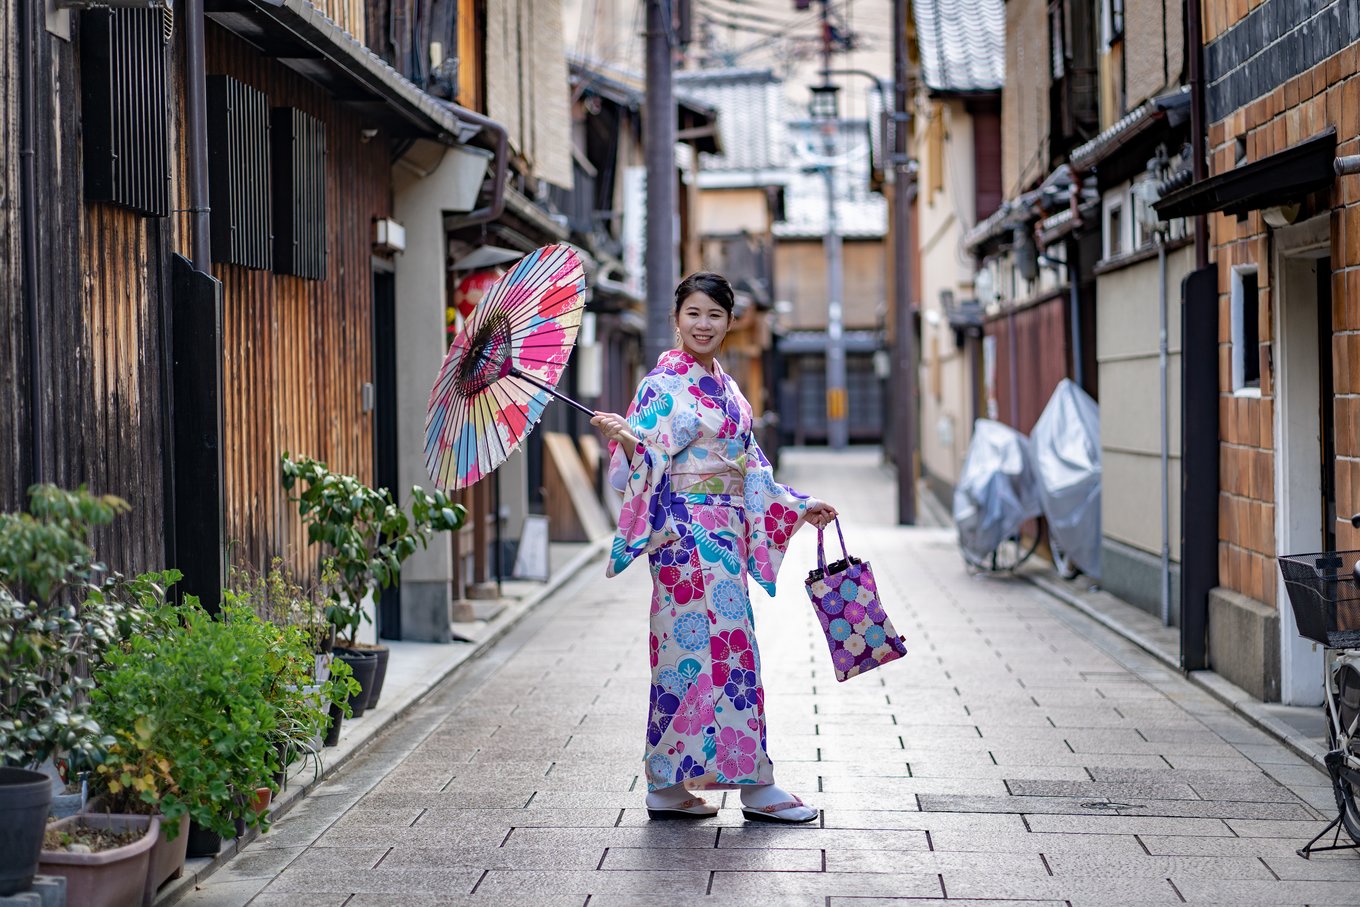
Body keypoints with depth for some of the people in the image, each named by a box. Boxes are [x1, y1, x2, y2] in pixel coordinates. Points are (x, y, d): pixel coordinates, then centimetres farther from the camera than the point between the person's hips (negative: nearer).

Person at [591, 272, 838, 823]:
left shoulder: (725, 387, 17)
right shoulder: (663, 384, -7)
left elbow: (750, 469, 22)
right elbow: (646, 465, -15)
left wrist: (798, 508, 20)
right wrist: (623, 438, -35)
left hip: (727, 532, 8)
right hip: (687, 533, -8)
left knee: (689, 648, 8)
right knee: (724, 647, -9)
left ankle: (668, 787, 12)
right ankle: (755, 785, -5)